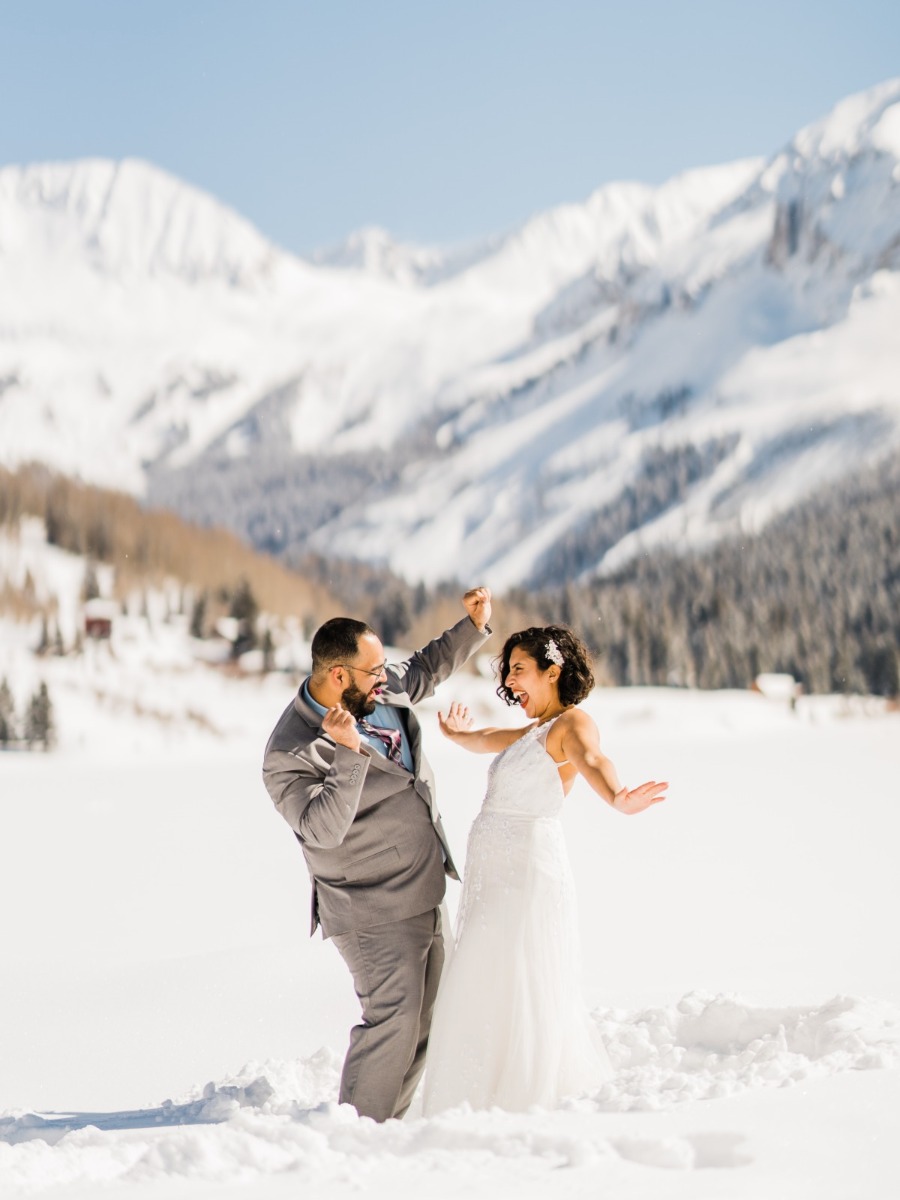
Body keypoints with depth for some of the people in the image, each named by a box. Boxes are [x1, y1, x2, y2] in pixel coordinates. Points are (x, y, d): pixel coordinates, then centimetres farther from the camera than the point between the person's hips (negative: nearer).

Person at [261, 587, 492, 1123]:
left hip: (425, 897, 9)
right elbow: (322, 828, -35)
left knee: (426, 1017, 14)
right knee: (393, 1021, -12)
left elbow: (424, 669, 22)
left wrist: (474, 626, 12)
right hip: (374, 914, -9)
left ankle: (387, 1123, 25)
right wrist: (348, 752, -41)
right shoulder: (291, 754, -23)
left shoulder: (383, 687, -1)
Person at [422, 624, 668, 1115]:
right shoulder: (533, 732, 22)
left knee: (523, 996, -9)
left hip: (529, 871, -10)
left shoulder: (571, 723, -8)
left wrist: (617, 799, -52)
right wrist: (456, 734, 66)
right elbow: (488, 740, 45)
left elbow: (592, 761, -31)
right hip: (494, 875, 10)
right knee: (482, 994, 14)